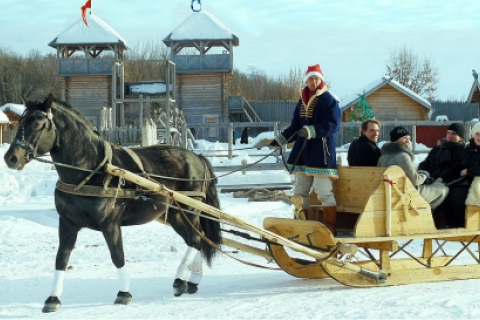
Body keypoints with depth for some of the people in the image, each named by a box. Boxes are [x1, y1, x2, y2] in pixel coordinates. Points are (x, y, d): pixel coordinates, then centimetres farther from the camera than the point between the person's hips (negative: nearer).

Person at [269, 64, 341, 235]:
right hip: (303, 151, 8)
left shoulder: (328, 100, -8)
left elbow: (332, 125, -18)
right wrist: (280, 139, 11)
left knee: (324, 191, -10)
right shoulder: (302, 101, 13)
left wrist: (312, 131, -30)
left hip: (321, 151, -8)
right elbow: (295, 127, 19)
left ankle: (330, 227, -4)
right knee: (300, 190, 12)